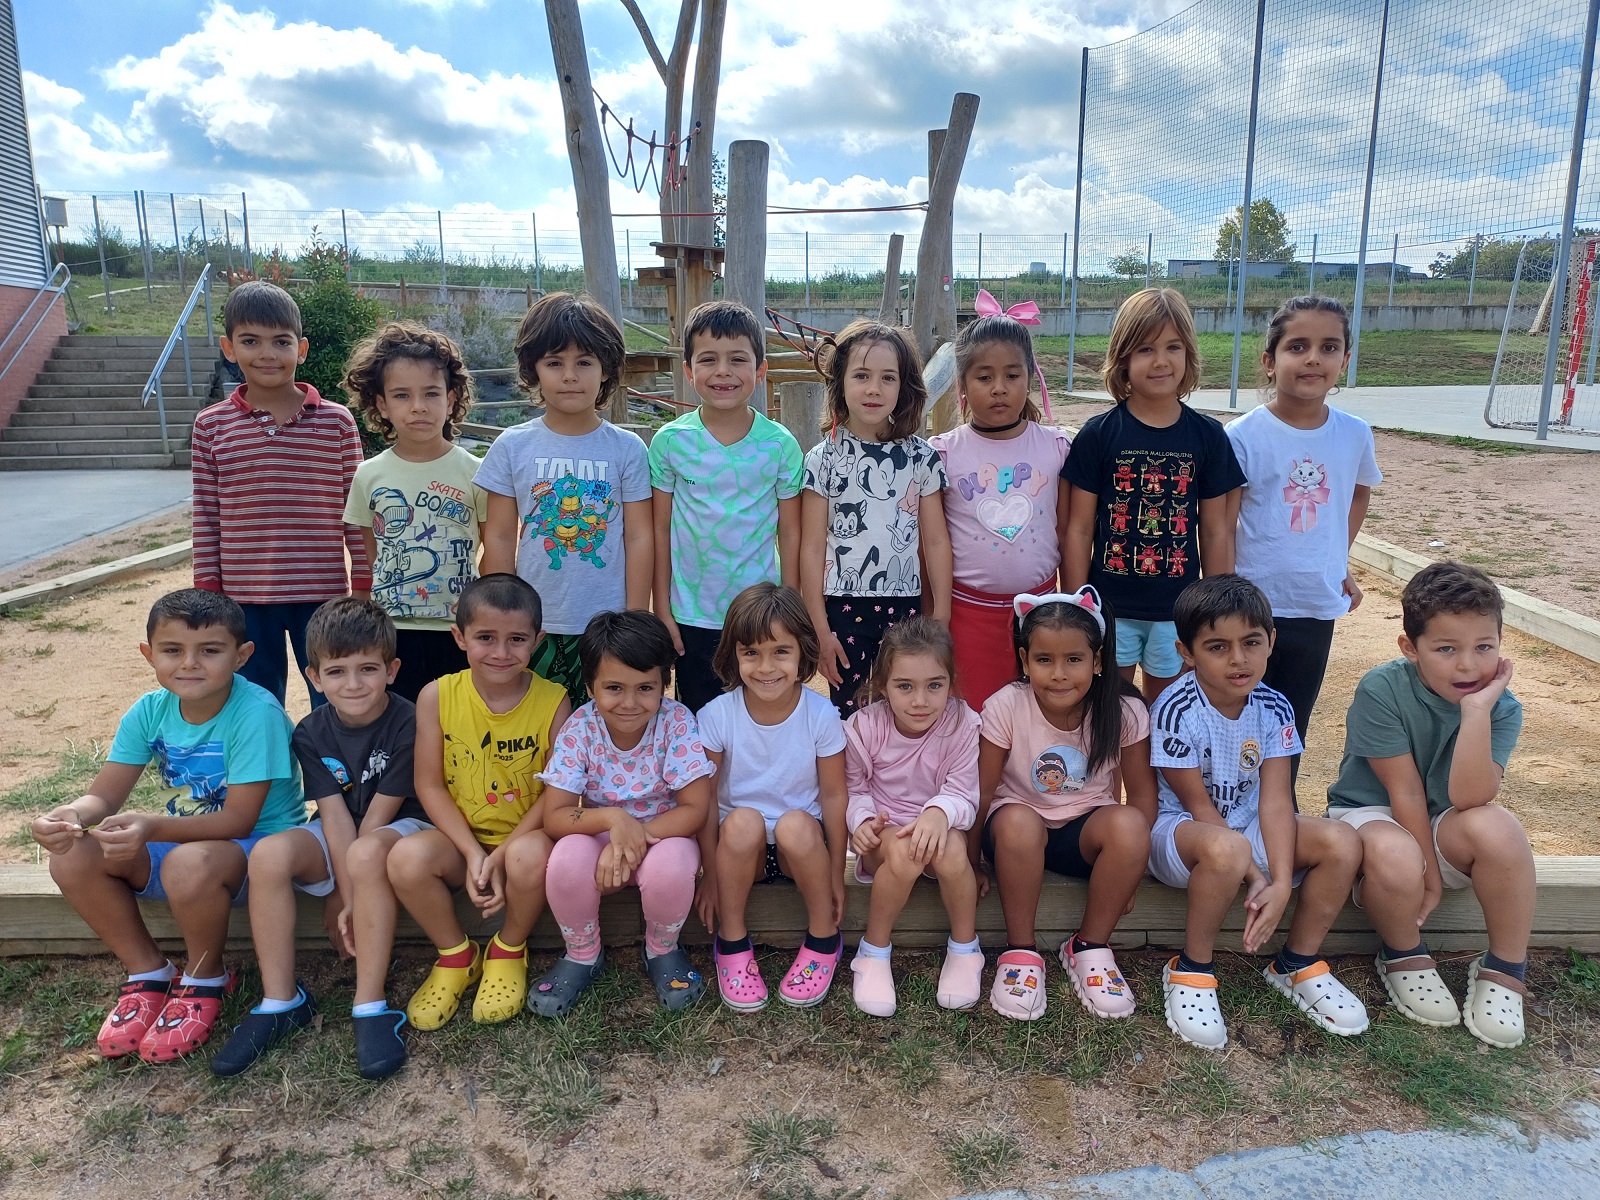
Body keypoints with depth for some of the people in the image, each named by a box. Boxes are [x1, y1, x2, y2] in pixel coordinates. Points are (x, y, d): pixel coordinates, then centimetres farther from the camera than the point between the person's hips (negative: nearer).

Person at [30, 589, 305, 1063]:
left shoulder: (256, 713, -25)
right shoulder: (151, 711, -5)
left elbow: (238, 821, -26)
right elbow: (103, 796, -6)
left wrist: (153, 827, -40)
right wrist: (70, 815, -30)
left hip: (259, 844, -6)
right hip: (181, 840, 7)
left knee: (191, 864, -37)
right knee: (72, 858, -14)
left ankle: (204, 980, -6)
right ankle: (148, 972, 6)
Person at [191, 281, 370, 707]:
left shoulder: (336, 421, -3)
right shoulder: (211, 426, 1)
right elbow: (206, 517, 4)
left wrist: (364, 588, 0)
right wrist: (207, 597, 3)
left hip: (322, 594, -1)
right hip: (244, 600, 1)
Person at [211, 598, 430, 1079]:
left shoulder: (407, 725, -18)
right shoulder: (311, 734, -4)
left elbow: (377, 815, -17)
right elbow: (335, 816, -11)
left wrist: (347, 899, -16)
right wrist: (346, 894, -19)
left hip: (402, 830, -5)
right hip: (337, 841, 5)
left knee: (367, 852, -38)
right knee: (269, 853, -25)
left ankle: (370, 1008, -28)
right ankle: (281, 1001, -11)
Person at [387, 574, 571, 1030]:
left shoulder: (553, 701, -12)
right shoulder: (437, 696, -7)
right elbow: (430, 786, -4)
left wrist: (503, 853, -19)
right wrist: (473, 854, -16)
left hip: (525, 837, -2)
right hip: (463, 839, 2)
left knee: (531, 856, -35)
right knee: (407, 857, -28)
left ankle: (508, 952, 0)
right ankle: (456, 955, 3)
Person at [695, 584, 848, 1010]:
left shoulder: (821, 715, -13)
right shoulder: (716, 716, -13)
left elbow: (834, 796, -6)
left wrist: (836, 875, -2)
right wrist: (711, 876, -4)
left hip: (802, 846, 0)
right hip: (739, 848, 0)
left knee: (796, 824, -34)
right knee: (742, 820, -33)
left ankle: (823, 940, -8)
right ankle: (732, 944, -12)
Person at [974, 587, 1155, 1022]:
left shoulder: (1124, 712, -13)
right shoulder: (1005, 708, -17)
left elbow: (1142, 792, -3)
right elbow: (981, 793, -11)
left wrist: (1129, 863, -9)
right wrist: (970, 865, -7)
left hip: (1087, 828, 2)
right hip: (1023, 827, -1)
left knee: (1127, 823, -33)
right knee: (1017, 822, -38)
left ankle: (1090, 947, -9)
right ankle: (1021, 951, -14)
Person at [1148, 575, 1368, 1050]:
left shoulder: (1274, 709, -7)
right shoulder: (1175, 710, -22)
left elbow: (1274, 798, -13)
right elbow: (1198, 805, -18)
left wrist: (1282, 884, -25)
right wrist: (1255, 877, -22)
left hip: (1247, 825, 6)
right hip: (1179, 830, -6)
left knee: (1342, 844, -17)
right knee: (1227, 849, -40)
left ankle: (1297, 965, 6)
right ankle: (1191, 971, -14)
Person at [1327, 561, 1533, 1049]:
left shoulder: (1501, 707, -13)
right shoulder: (1381, 691, -22)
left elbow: (1468, 797, -28)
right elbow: (1405, 792, -18)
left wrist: (1477, 710, -33)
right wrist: (1428, 874, -15)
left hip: (1444, 829, 3)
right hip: (1370, 813, -3)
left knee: (1497, 827, -32)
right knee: (1396, 859, -38)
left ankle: (1505, 970, -7)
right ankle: (1404, 956, -3)